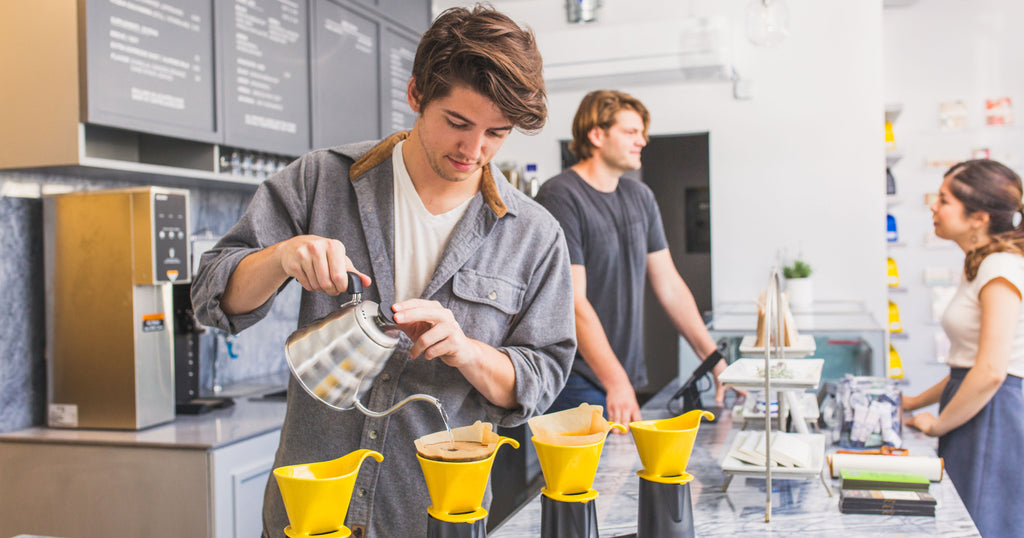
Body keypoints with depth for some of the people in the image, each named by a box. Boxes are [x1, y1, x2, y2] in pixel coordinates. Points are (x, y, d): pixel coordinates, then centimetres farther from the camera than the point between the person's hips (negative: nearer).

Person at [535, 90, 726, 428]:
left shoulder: (640, 197, 12)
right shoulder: (560, 197, -12)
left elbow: (670, 286, 14)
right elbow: (573, 301, -18)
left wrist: (714, 359, 8)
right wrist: (615, 382, -23)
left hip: (627, 378, 7)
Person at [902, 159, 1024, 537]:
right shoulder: (979, 266, 15)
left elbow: (991, 372, -22)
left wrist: (938, 424, -12)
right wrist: (918, 402, 19)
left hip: (991, 419, -9)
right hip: (974, 415, 9)